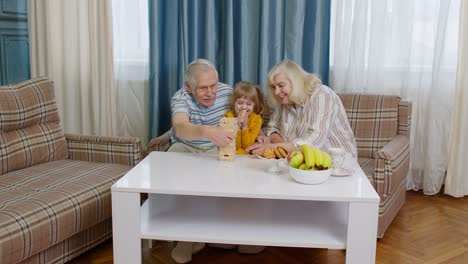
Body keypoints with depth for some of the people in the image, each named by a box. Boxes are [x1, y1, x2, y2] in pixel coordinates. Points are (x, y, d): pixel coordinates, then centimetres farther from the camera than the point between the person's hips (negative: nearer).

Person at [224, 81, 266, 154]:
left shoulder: (256, 119, -5)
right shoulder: (229, 117, -8)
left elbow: (247, 146, -7)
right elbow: (234, 147, -9)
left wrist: (245, 126, -18)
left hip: (248, 156, 2)